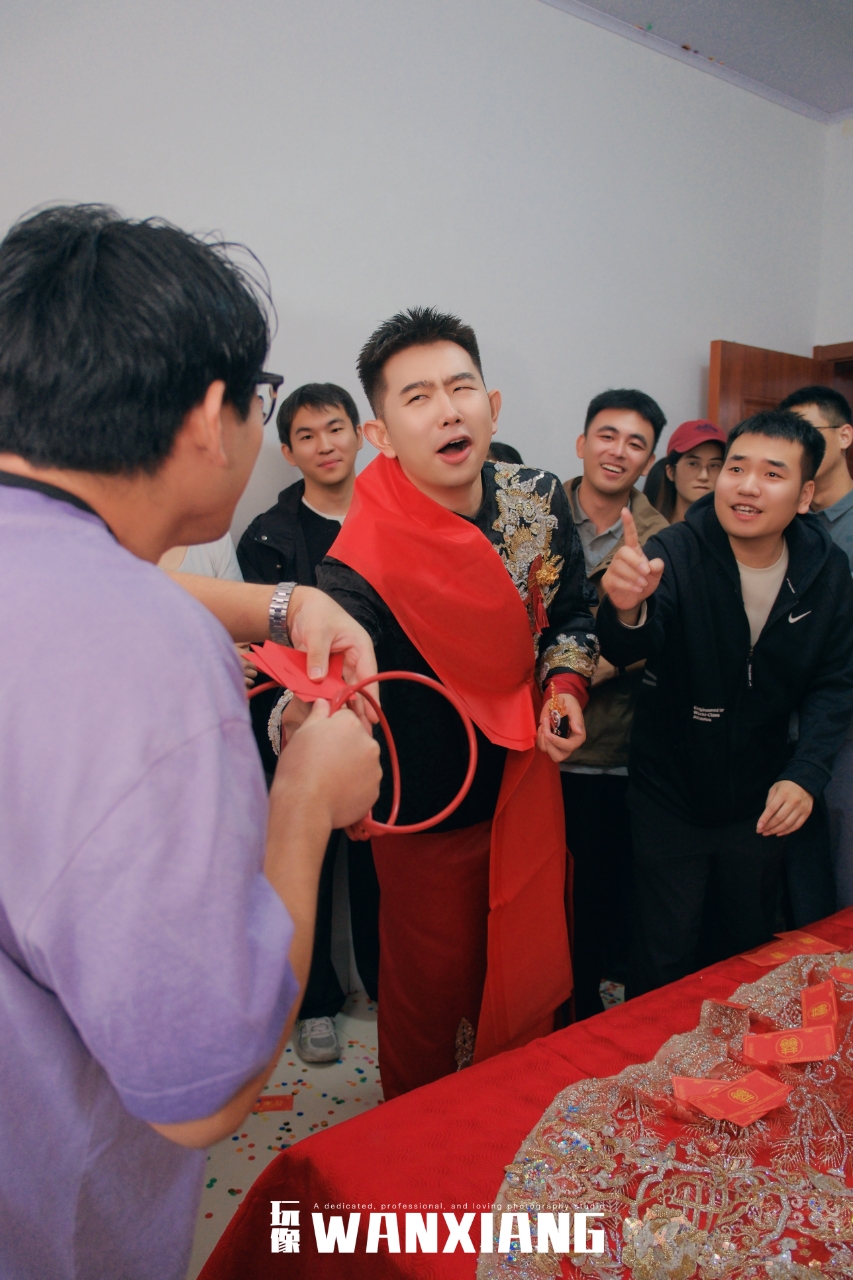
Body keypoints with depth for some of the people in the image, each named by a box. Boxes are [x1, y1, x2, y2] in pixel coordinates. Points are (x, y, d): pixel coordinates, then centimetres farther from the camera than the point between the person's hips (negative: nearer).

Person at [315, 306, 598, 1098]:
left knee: (532, 982, 22)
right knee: (432, 993, 15)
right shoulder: (364, 565, -27)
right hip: (431, 813, -5)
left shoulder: (540, 501, -8)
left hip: (527, 786, 5)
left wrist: (566, 686, -9)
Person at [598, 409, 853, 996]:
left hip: (759, 800, 4)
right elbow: (629, 649, -34)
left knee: (747, 950, 22)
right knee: (664, 964, 8)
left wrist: (805, 774, -13)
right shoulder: (676, 552, -18)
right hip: (670, 795, -4)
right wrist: (627, 611, -58)